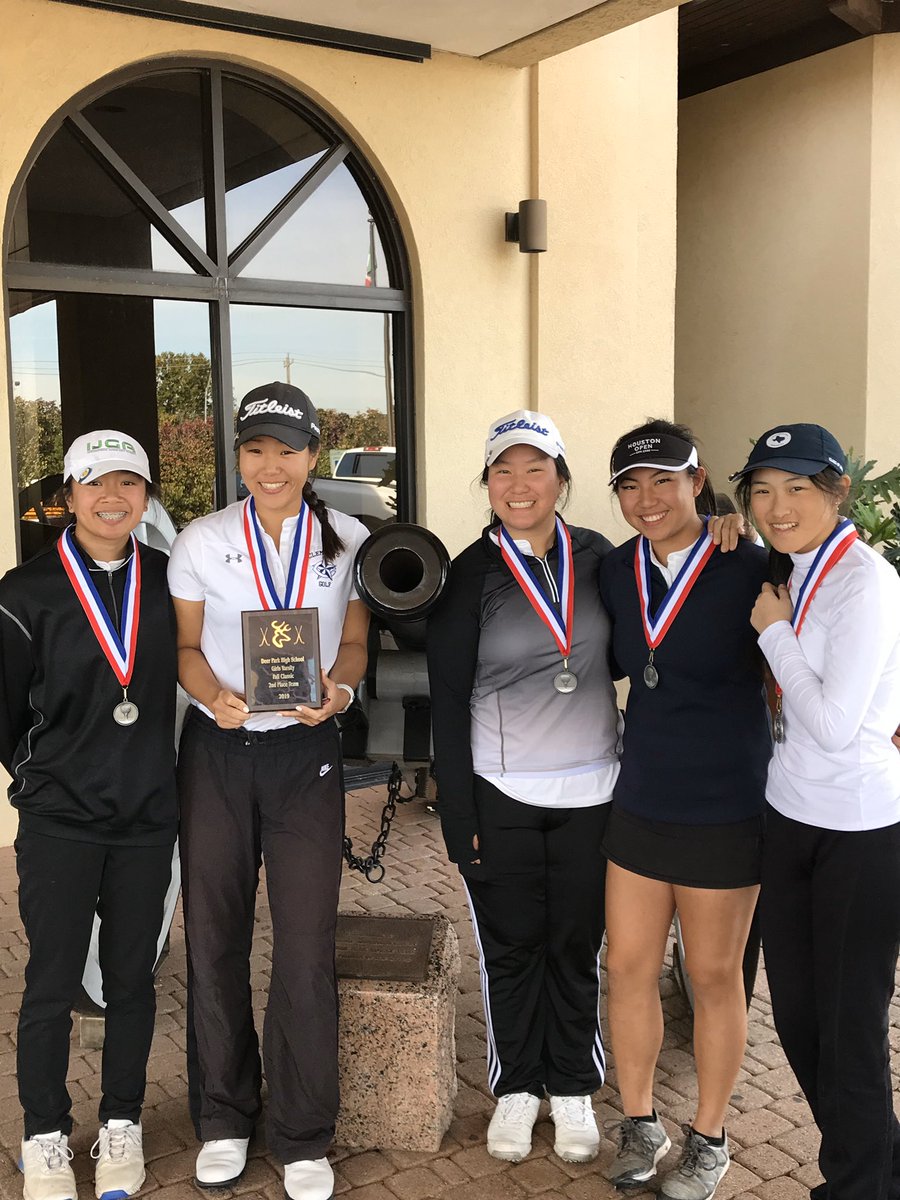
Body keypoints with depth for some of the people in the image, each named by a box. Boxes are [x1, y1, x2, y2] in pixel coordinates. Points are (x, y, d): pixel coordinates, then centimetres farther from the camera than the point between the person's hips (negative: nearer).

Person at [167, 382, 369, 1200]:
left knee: (307, 944, 0)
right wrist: (215, 696, -17)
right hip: (216, 751, 1)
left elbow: (354, 643, 7)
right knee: (214, 935, 8)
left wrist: (339, 691, -14)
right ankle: (224, 1118, 28)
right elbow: (184, 647, 4)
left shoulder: (348, 541, 1)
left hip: (306, 752, -1)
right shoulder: (201, 542, 0)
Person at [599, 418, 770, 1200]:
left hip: (723, 807, -4)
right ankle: (641, 1123, 33)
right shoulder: (615, 573, 2)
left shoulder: (749, 570, -13)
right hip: (639, 802, 5)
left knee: (714, 975, 11)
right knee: (629, 966, 12)